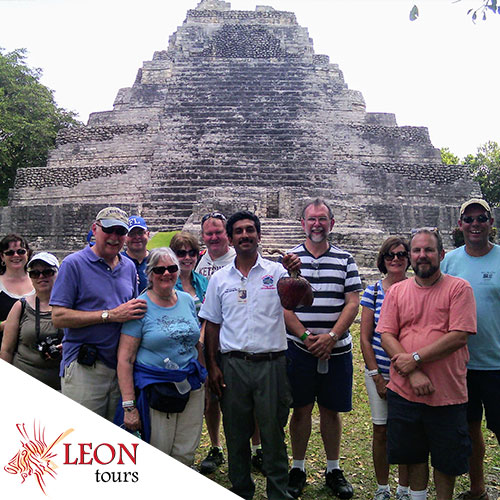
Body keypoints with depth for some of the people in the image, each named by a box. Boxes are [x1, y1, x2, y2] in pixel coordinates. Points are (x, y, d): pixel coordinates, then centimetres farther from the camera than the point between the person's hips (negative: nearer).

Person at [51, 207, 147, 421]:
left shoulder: (129, 267, 13)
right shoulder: (74, 264, -4)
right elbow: (58, 317, -12)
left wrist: (137, 311, 1)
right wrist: (110, 315, -16)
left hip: (122, 366, 5)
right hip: (84, 369, -5)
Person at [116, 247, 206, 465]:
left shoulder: (187, 300, 7)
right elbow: (125, 359, -10)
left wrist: (202, 381, 15)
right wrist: (129, 406, -14)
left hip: (192, 388, 5)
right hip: (154, 390, -4)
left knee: (186, 455, 11)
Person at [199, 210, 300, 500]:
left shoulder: (276, 271, 1)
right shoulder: (220, 279, 7)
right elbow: (212, 325, 10)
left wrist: (297, 274, -33)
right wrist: (212, 366, 3)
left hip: (271, 364, -2)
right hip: (233, 364, 2)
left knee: (274, 433, 8)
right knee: (236, 434, 14)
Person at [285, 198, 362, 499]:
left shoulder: (345, 260, 6)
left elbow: (352, 303, 0)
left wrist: (331, 336, -12)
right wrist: (307, 337, -11)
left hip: (336, 348, 1)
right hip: (299, 348, -1)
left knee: (332, 410, 11)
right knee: (301, 408, 8)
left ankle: (334, 469, 27)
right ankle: (298, 468, 24)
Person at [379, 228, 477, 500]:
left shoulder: (459, 288, -5)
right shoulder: (396, 291, 4)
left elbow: (459, 336, -14)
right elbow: (386, 336, -3)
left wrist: (415, 358, -18)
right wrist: (413, 374, -15)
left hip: (447, 393, -2)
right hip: (404, 391, 3)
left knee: (446, 460, 14)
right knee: (414, 454, 18)